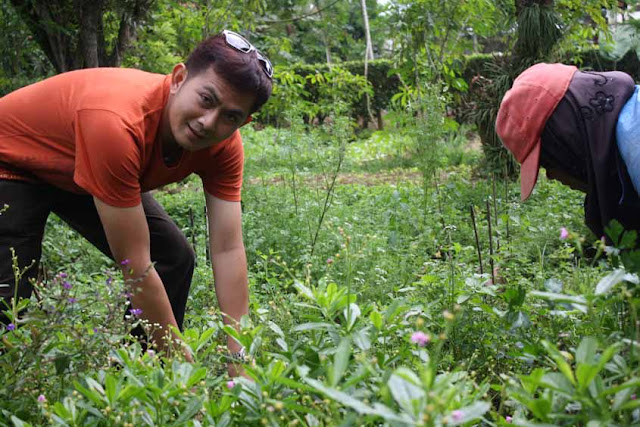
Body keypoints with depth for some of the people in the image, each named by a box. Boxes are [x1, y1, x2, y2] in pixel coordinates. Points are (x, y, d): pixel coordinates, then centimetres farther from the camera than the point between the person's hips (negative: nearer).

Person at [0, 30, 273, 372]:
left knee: (174, 259, -2)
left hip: (80, 175, 6)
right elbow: (136, 267, -38)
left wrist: (238, 361, -24)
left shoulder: (224, 142, -23)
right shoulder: (117, 121, -43)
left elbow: (228, 250, -20)